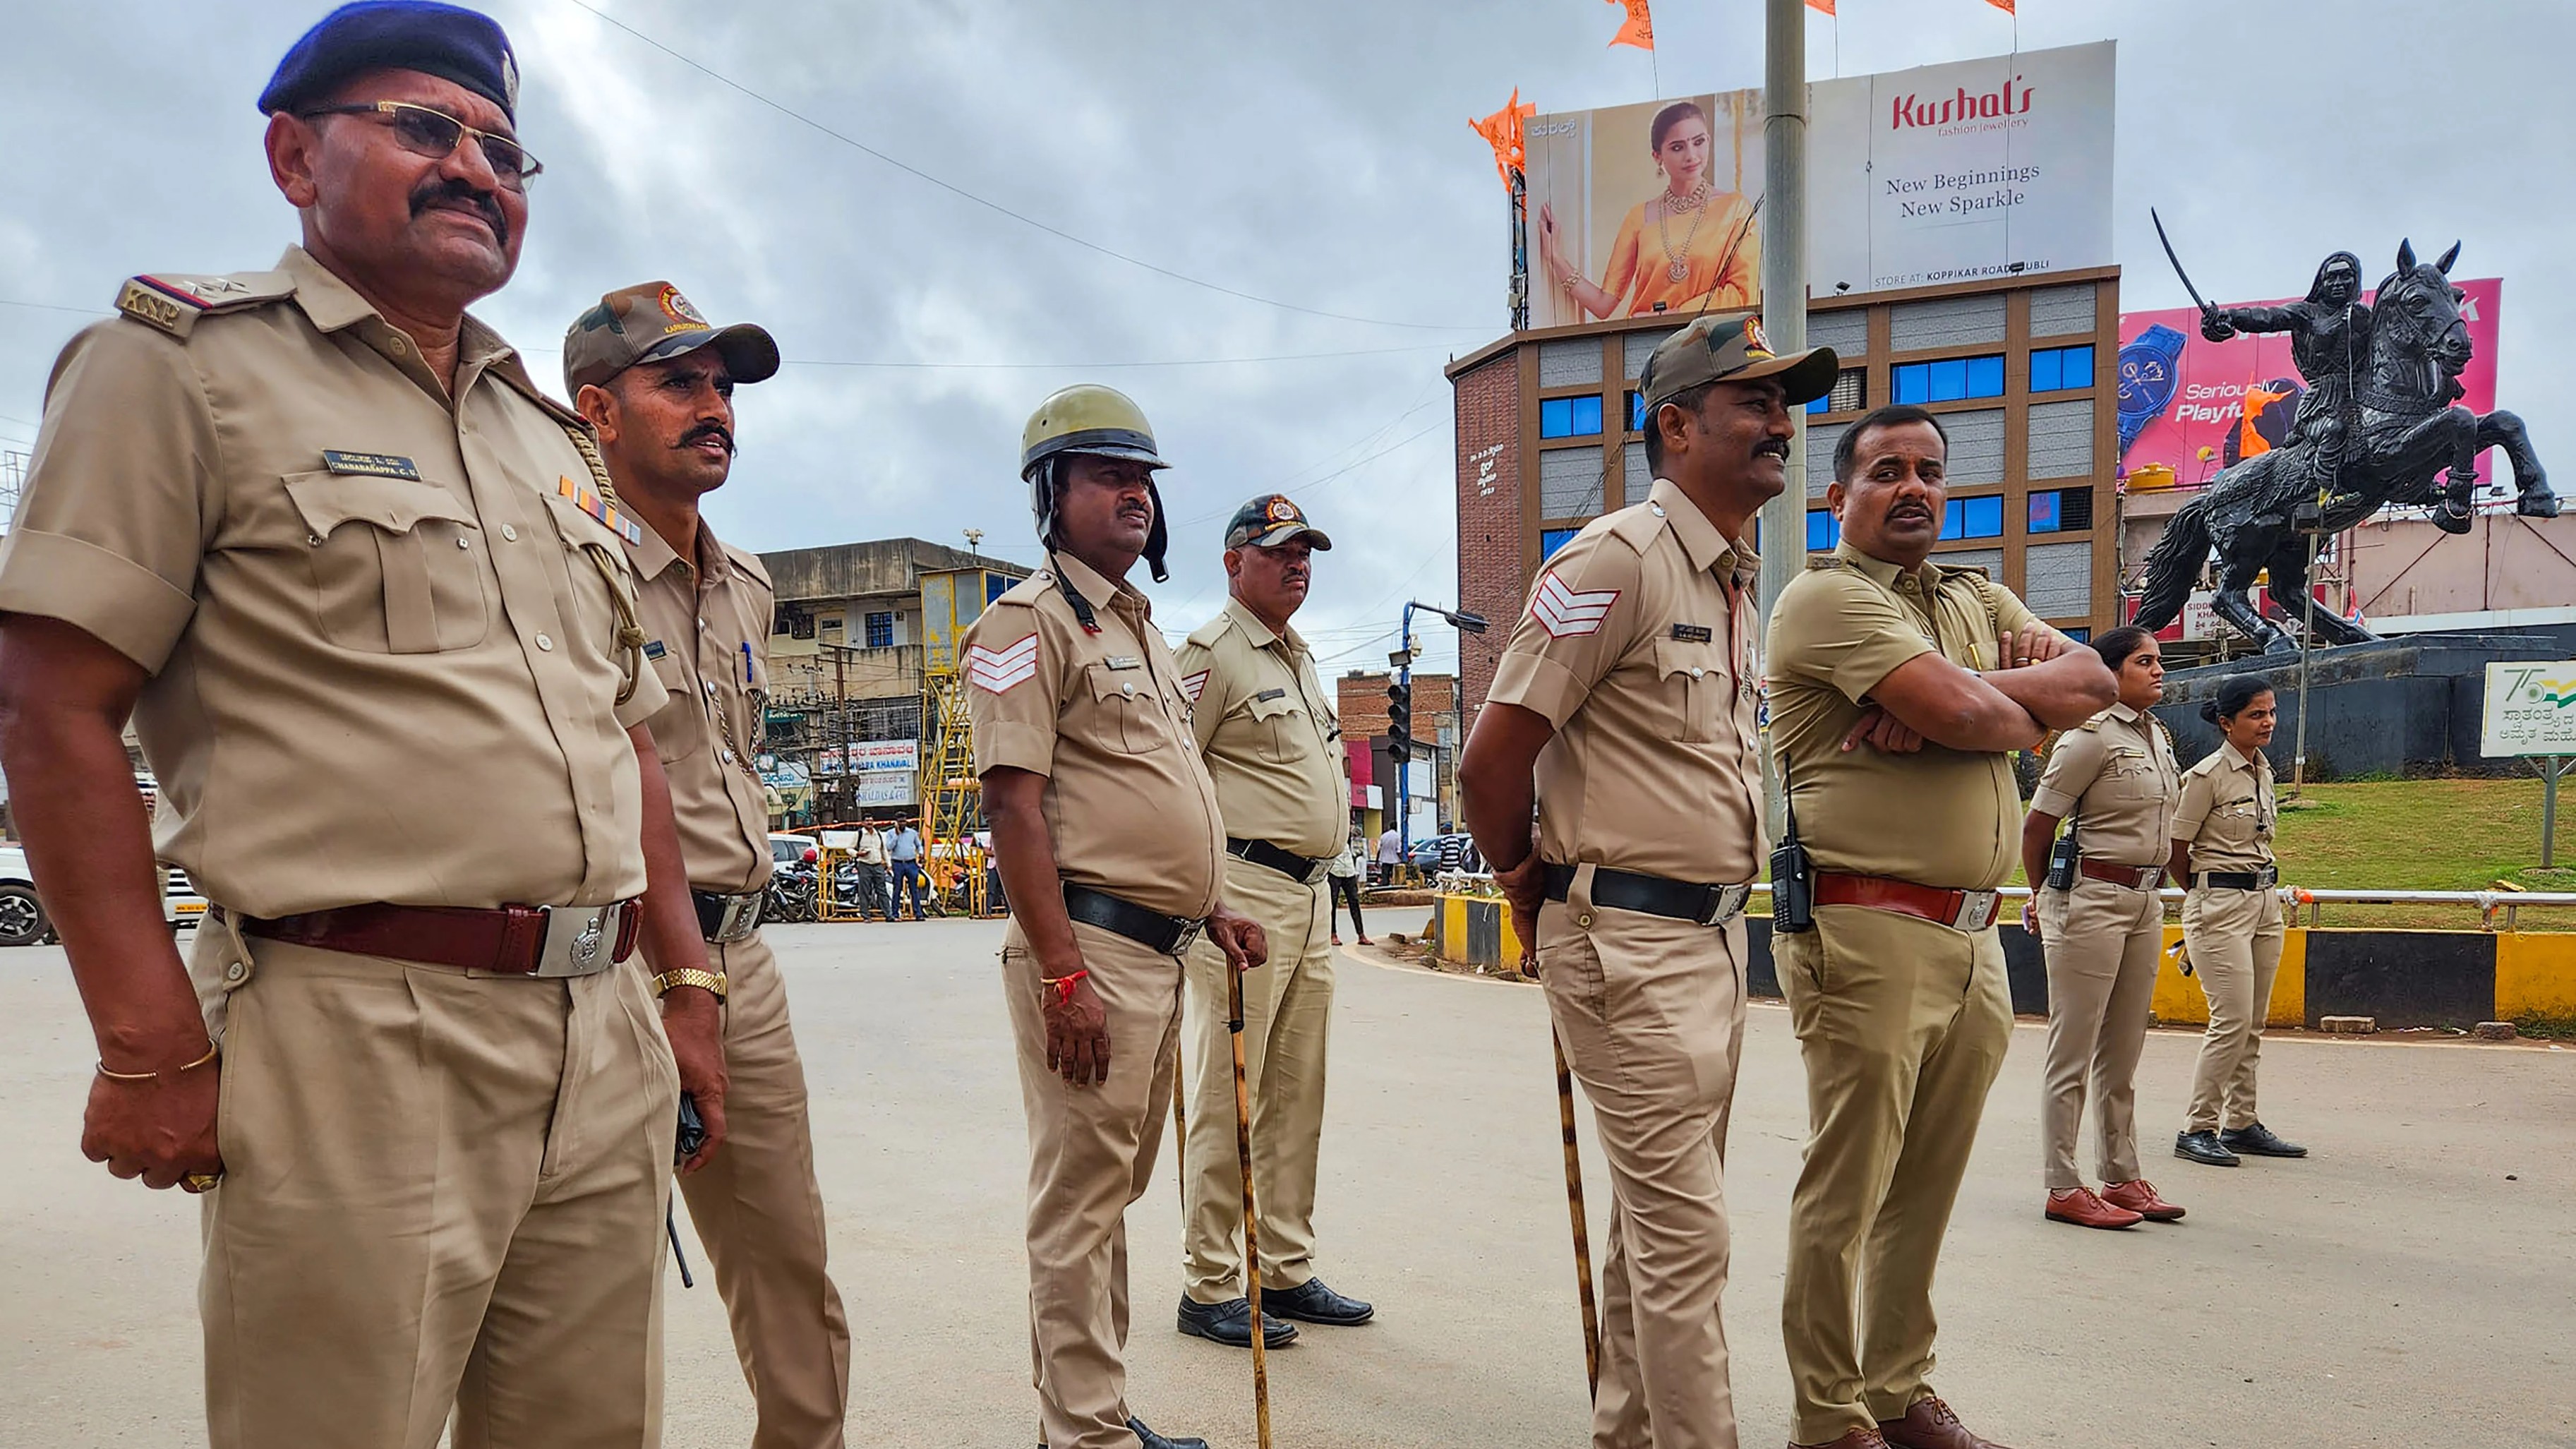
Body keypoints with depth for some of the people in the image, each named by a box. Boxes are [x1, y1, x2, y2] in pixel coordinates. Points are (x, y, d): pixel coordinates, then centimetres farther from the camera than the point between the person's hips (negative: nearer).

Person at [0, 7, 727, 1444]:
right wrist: (152, 1043, -13)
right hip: (358, 1049, -6)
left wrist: (686, 983, 14)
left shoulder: (554, 437, 19)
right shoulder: (186, 360, 0)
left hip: (608, 1052, 6)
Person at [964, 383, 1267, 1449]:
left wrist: (1211, 910, 18)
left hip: (1159, 952, 9)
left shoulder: (1141, 630, 21)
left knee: (1111, 1190, 16)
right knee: (1080, 1196, -2)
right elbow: (1013, 804, -16)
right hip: (1088, 950, -9)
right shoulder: (1031, 620, -8)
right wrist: (1062, 974, -21)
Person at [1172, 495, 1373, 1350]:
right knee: (1225, 1096, -3)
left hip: (1311, 895, 9)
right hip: (1243, 895, -9)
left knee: (1296, 1096, 13)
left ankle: (1287, 1272, 25)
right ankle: (1210, 1288, 8)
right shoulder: (1210, 654, -8)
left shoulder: (1302, 656, 20)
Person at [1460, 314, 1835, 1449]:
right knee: (1684, 1229, -3)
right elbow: (1492, 759, -17)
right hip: (1630, 941, -9)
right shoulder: (1618, 559, -14)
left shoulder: (1736, 585, 14)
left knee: (1658, 1215, 19)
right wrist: (1530, 893, -3)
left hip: (1716, 937, 9)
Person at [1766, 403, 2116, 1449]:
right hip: (1867, 932, -7)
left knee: (1924, 1191, 14)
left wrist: (1957, 701, -11)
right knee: (1846, 1193, 1)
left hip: (1973, 937, 8)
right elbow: (1966, 712, -18)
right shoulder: (1826, 597, -6)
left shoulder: (1977, 599, 20)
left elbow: (2094, 679, 4)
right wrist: (2027, 713, 4)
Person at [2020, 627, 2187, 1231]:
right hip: (2090, 901, -8)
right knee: (2073, 1051, -2)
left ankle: (2122, 1179, 24)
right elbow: (2037, 826, -9)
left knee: (2123, 1051, 14)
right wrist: (2043, 899, 3)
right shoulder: (2090, 737, -12)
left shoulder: (2158, 737, 13)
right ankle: (2063, 1189, 5)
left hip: (2145, 902, 8)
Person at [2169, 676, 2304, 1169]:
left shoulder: (2263, 770, 12)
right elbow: (2176, 849, -8)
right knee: (2233, 1020, -10)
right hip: (2220, 905, -7)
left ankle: (2242, 1124, 18)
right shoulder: (2207, 775, -12)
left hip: (2266, 901, 7)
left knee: (2253, 1023, 9)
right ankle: (2197, 1129, -1)